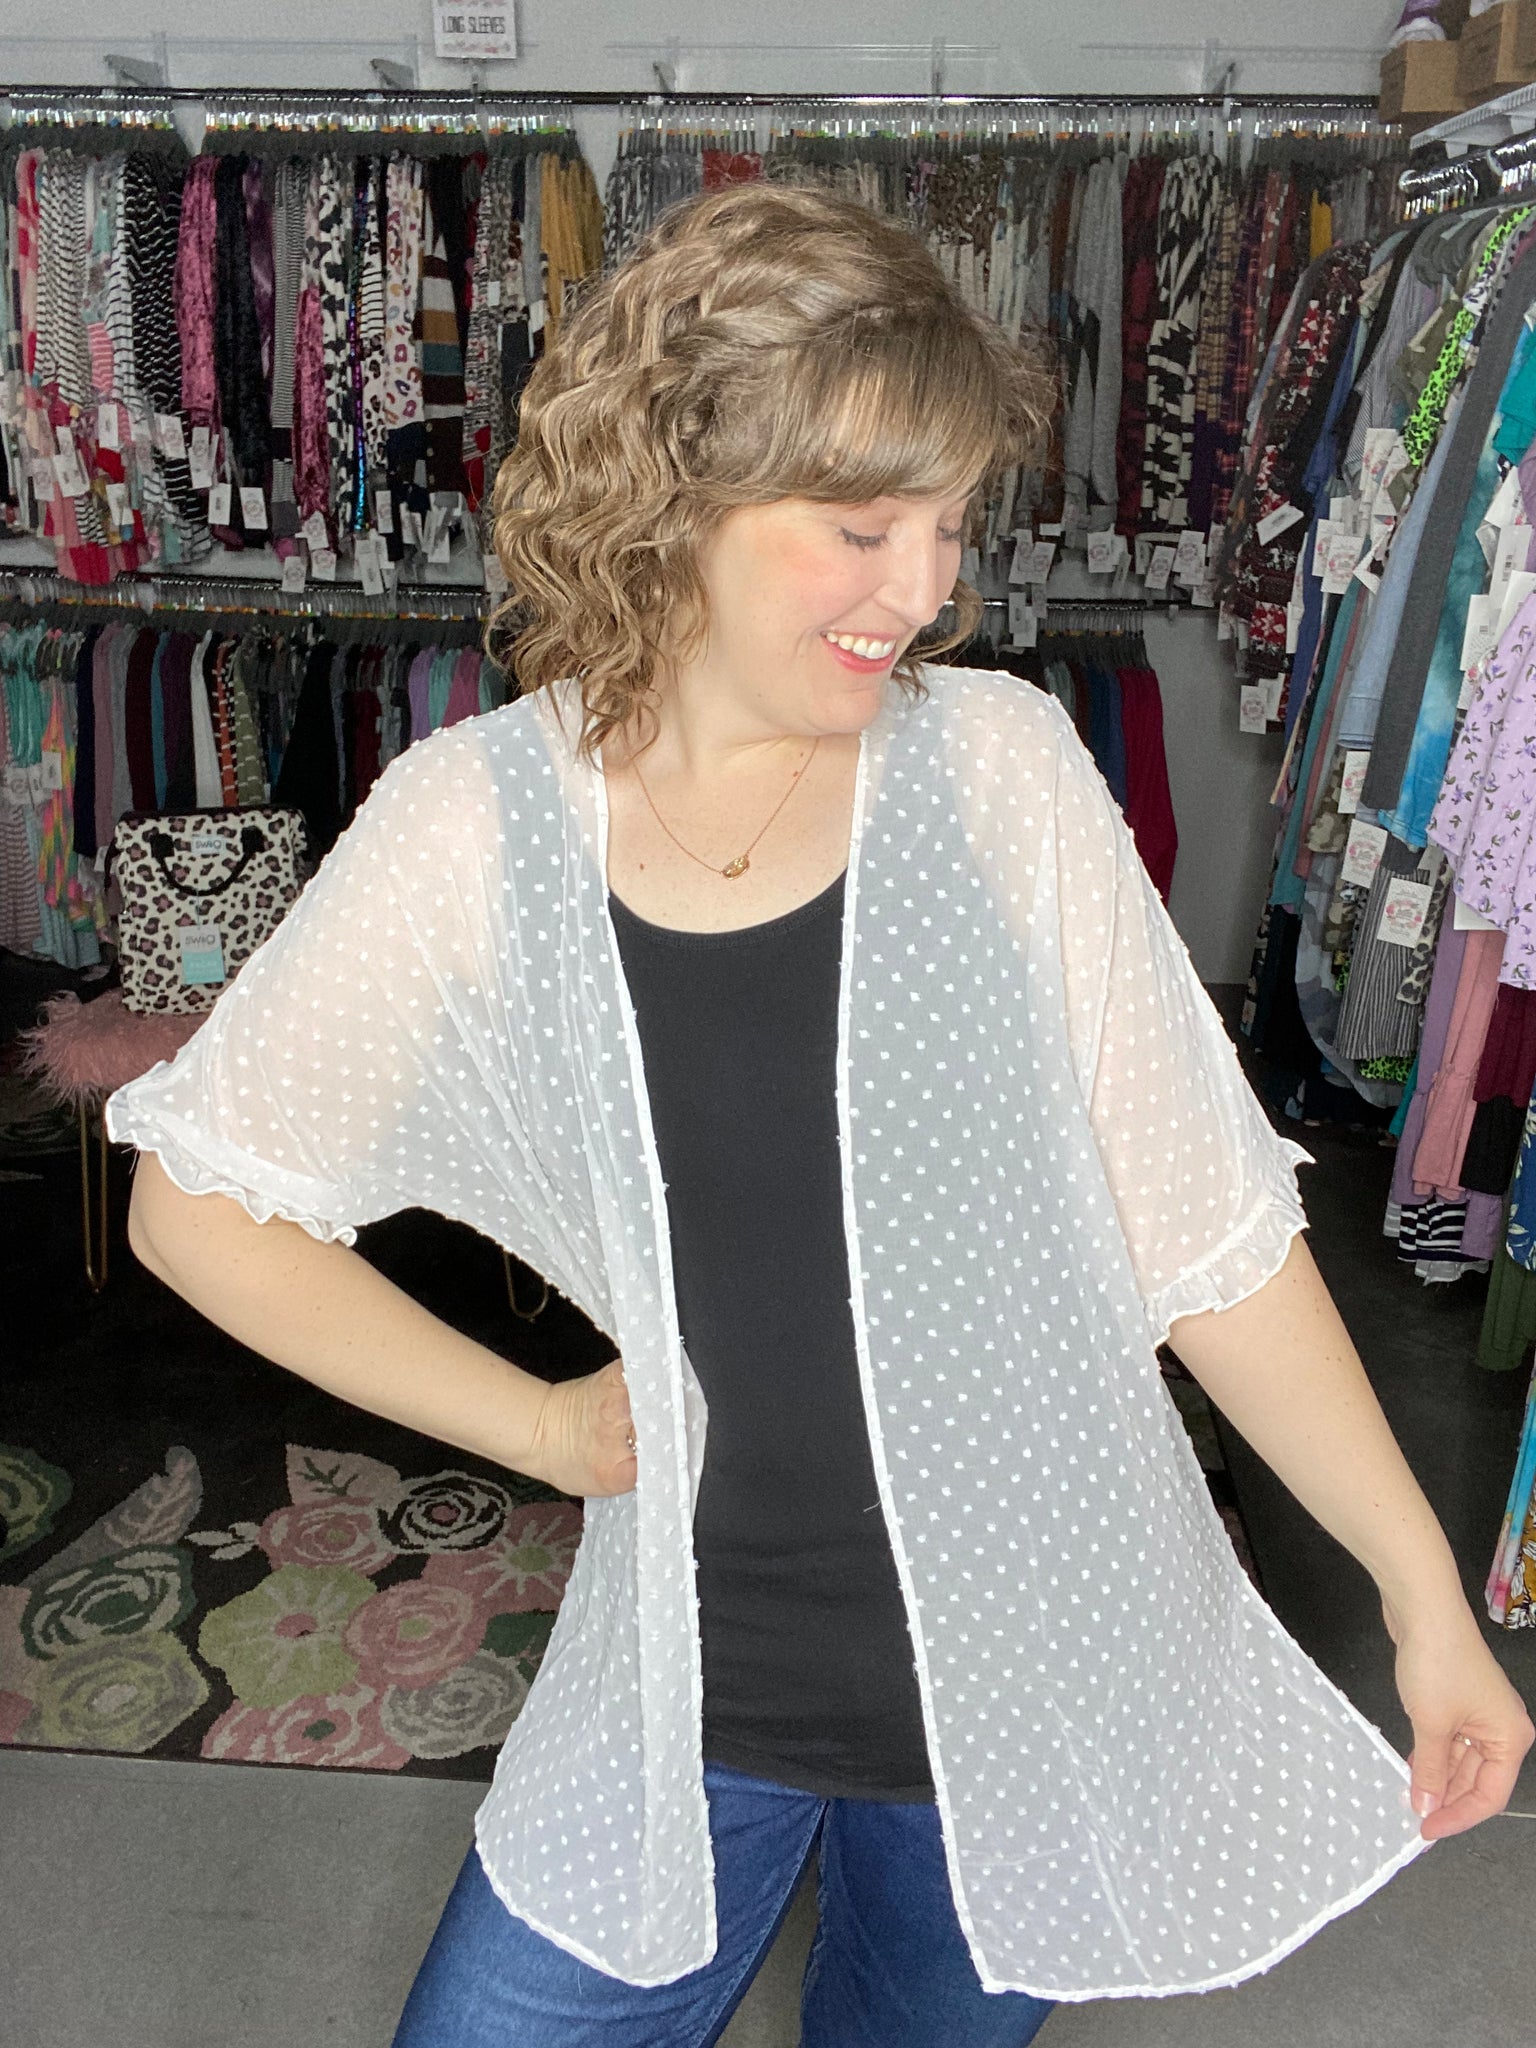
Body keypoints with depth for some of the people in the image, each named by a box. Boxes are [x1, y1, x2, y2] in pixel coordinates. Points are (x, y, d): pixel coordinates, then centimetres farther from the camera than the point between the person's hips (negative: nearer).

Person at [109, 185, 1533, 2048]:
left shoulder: (999, 771, -11)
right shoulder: (478, 826, -11)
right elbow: (199, 1201, -1)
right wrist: (537, 1424, -4)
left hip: (1045, 1663, 1)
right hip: (695, 1681, 0)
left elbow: (1208, 1232, -8)